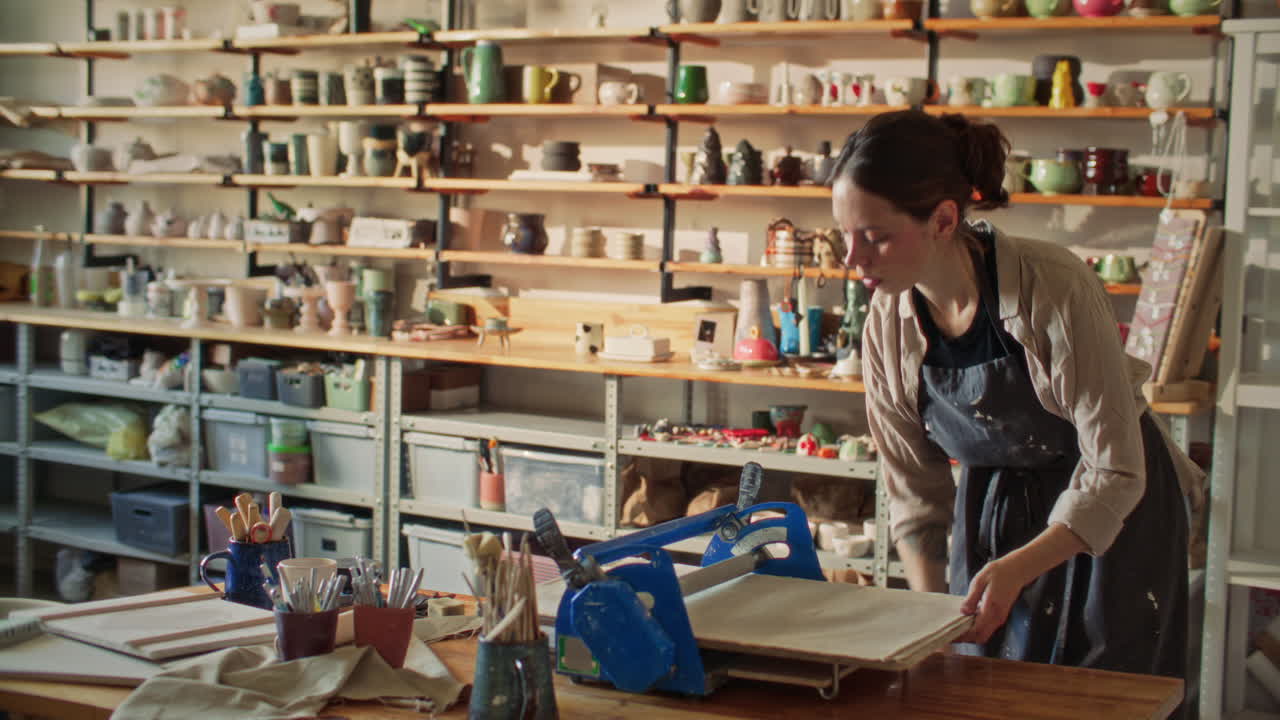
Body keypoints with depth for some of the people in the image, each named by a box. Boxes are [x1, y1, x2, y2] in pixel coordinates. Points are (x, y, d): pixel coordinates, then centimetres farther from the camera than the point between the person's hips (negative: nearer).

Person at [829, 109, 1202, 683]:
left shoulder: (1055, 289, -29)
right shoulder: (888, 322, -13)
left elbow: (1114, 472, -24)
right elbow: (913, 490, -4)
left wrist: (1016, 569, -37)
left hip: (1112, 516, -4)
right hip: (989, 508, 4)